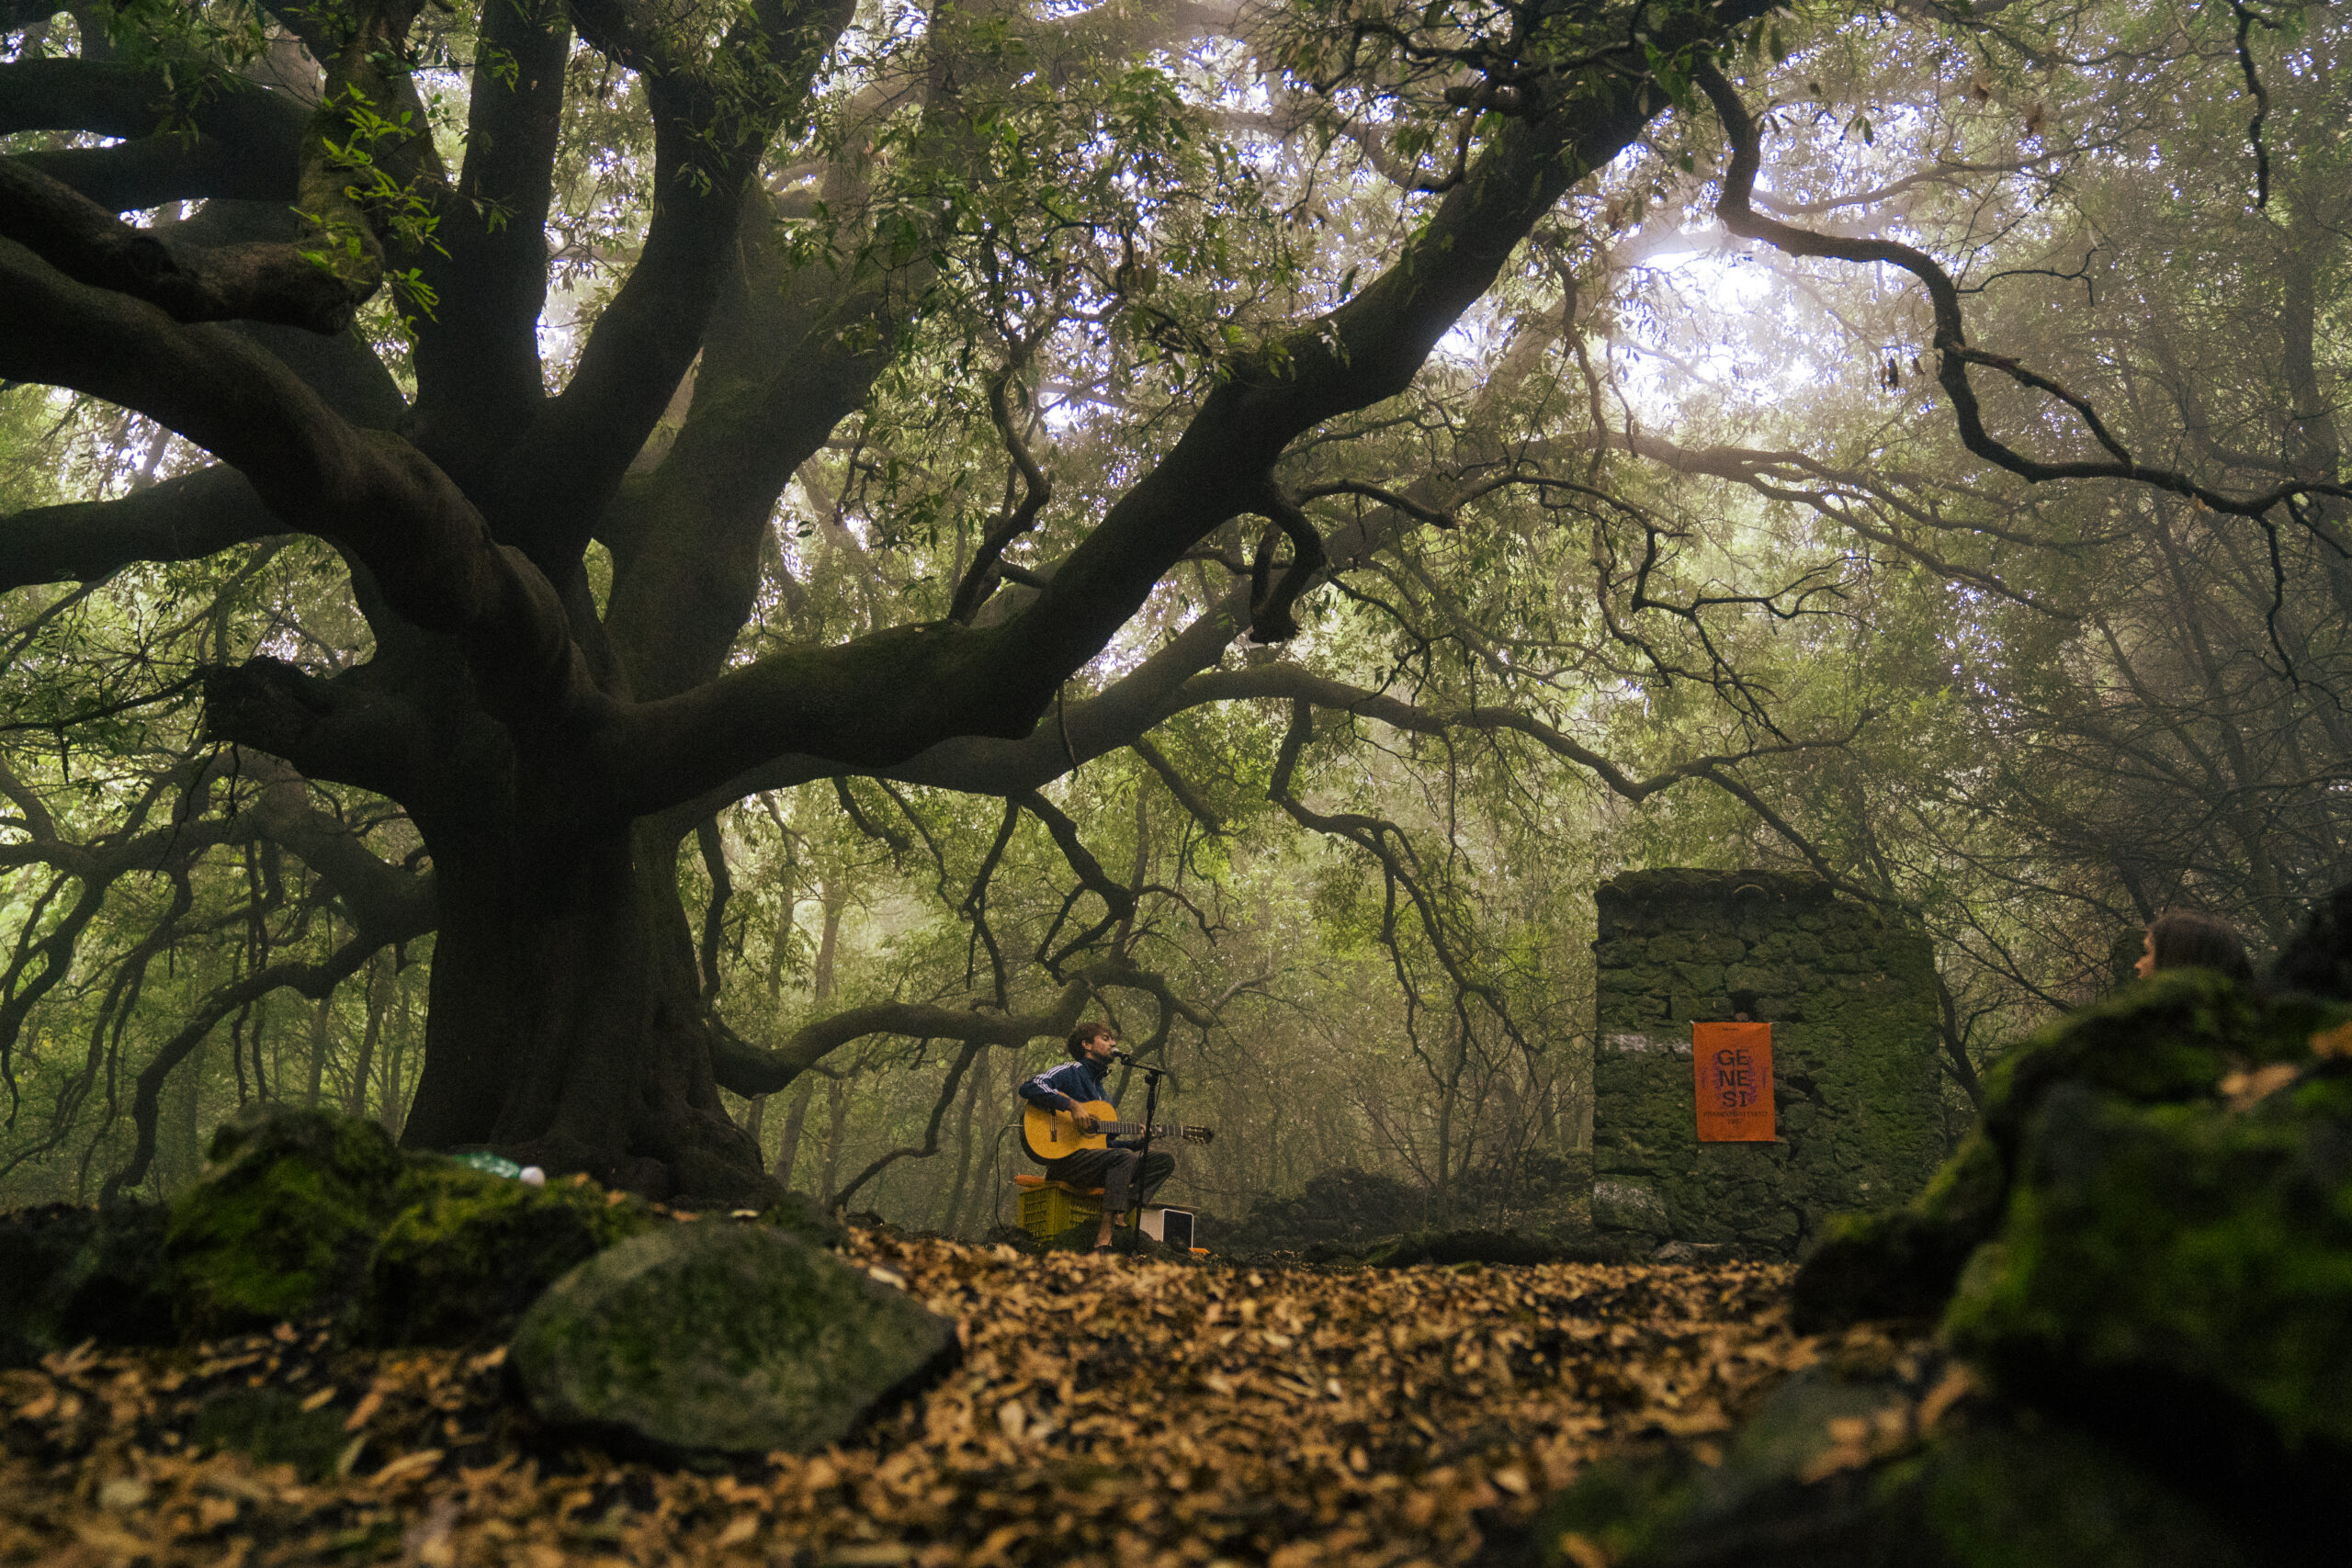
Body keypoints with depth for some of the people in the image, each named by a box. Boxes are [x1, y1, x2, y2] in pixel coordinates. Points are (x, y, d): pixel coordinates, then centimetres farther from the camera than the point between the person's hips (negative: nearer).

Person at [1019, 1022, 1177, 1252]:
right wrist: (1072, 1105, -24)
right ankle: (1103, 1241, -40)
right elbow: (1030, 1088, -18)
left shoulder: (1103, 1092, 27)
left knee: (1165, 1160, -6)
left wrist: (1137, 1142, 7)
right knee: (1123, 1158, -35)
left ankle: (1125, 1214, -26)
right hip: (1064, 1157, -8)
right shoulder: (1070, 1073, 1)